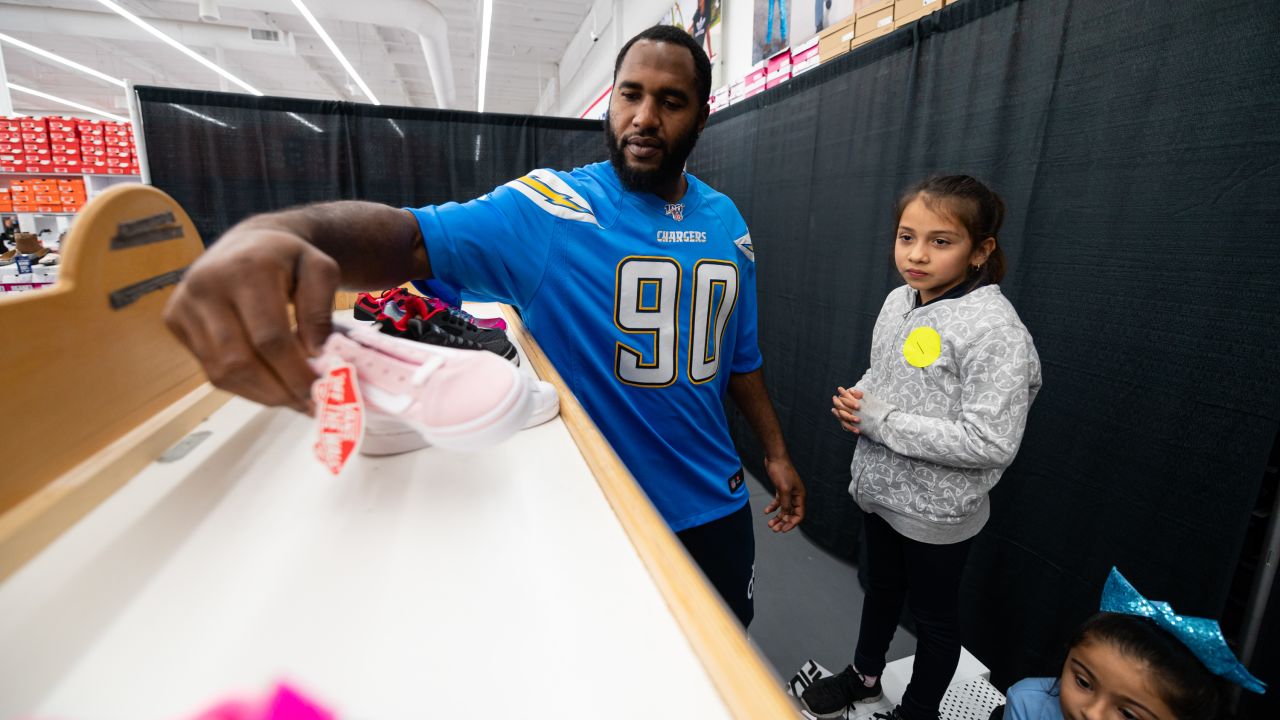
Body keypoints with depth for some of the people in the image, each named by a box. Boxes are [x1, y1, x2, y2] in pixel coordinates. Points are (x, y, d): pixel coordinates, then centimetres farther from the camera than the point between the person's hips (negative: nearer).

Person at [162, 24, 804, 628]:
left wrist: (775, 450, 11)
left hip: (715, 504, 6)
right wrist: (272, 230, -50)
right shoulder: (552, 209, -16)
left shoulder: (725, 221, 1)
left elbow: (739, 356, 10)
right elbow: (414, 237, -31)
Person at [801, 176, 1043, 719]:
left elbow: (991, 444, -29)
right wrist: (858, 400, -9)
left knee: (933, 616, 18)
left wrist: (879, 421, -25)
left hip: (936, 512, -7)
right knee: (881, 589, 28)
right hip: (880, 490, 7)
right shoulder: (899, 300, -2)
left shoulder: (994, 327, -24)